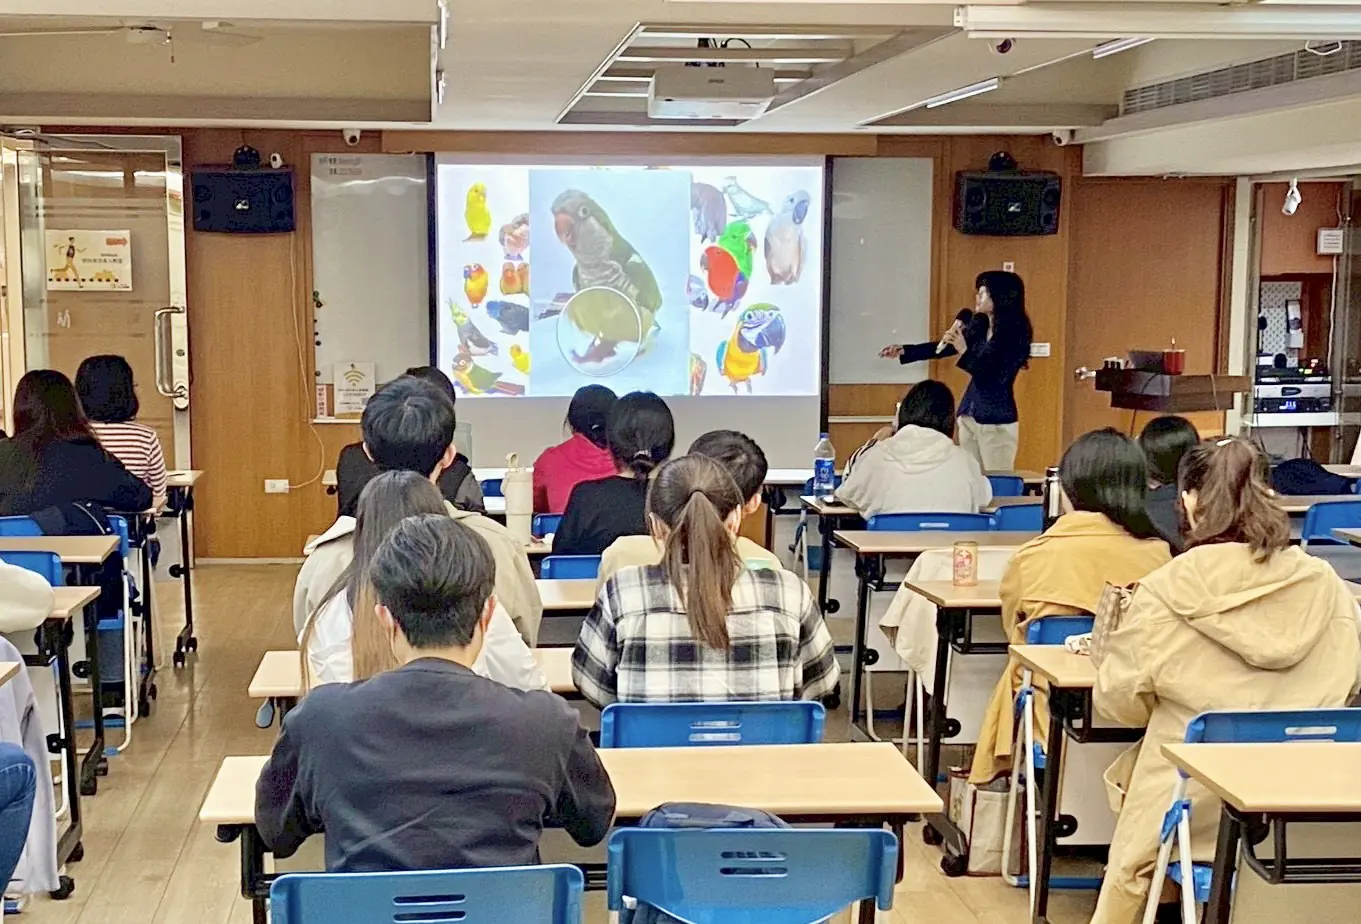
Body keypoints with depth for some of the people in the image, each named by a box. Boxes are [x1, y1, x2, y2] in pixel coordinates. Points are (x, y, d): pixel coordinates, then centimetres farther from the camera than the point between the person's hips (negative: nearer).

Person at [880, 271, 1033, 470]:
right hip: (968, 416, 7)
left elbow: (996, 379, -21)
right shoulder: (978, 325, 5)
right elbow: (943, 348, 14)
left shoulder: (1016, 335, -14)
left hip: (997, 422, -7)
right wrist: (904, 351, 7)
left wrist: (964, 352, -26)